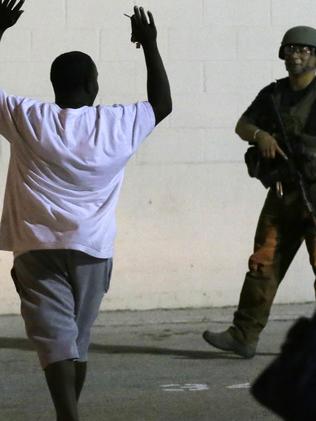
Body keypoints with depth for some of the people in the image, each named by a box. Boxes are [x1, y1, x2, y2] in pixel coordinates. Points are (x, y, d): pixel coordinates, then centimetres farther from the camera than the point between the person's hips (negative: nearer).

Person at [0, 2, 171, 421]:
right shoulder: (120, 124, -1)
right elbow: (163, 104, 17)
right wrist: (150, 47, 22)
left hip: (39, 247, -2)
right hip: (92, 249, 2)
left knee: (55, 338, -12)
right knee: (78, 340, 16)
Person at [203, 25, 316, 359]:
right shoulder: (273, 94, 12)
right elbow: (242, 125, 16)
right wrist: (259, 135, -6)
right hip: (284, 193, 5)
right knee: (264, 262, 2)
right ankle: (243, 336, 3)